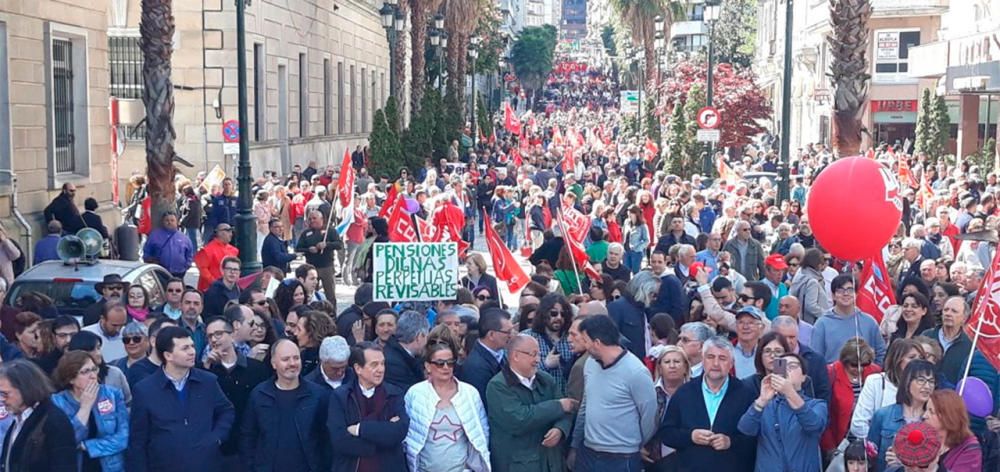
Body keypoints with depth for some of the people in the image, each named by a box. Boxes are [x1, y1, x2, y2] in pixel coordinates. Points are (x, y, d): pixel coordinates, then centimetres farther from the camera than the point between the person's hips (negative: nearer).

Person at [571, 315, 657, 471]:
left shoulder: (636, 372, -17)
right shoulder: (590, 363, 3)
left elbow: (649, 417, -8)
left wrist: (641, 450, 5)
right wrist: (575, 445, 15)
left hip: (620, 459, -6)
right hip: (587, 453, 6)